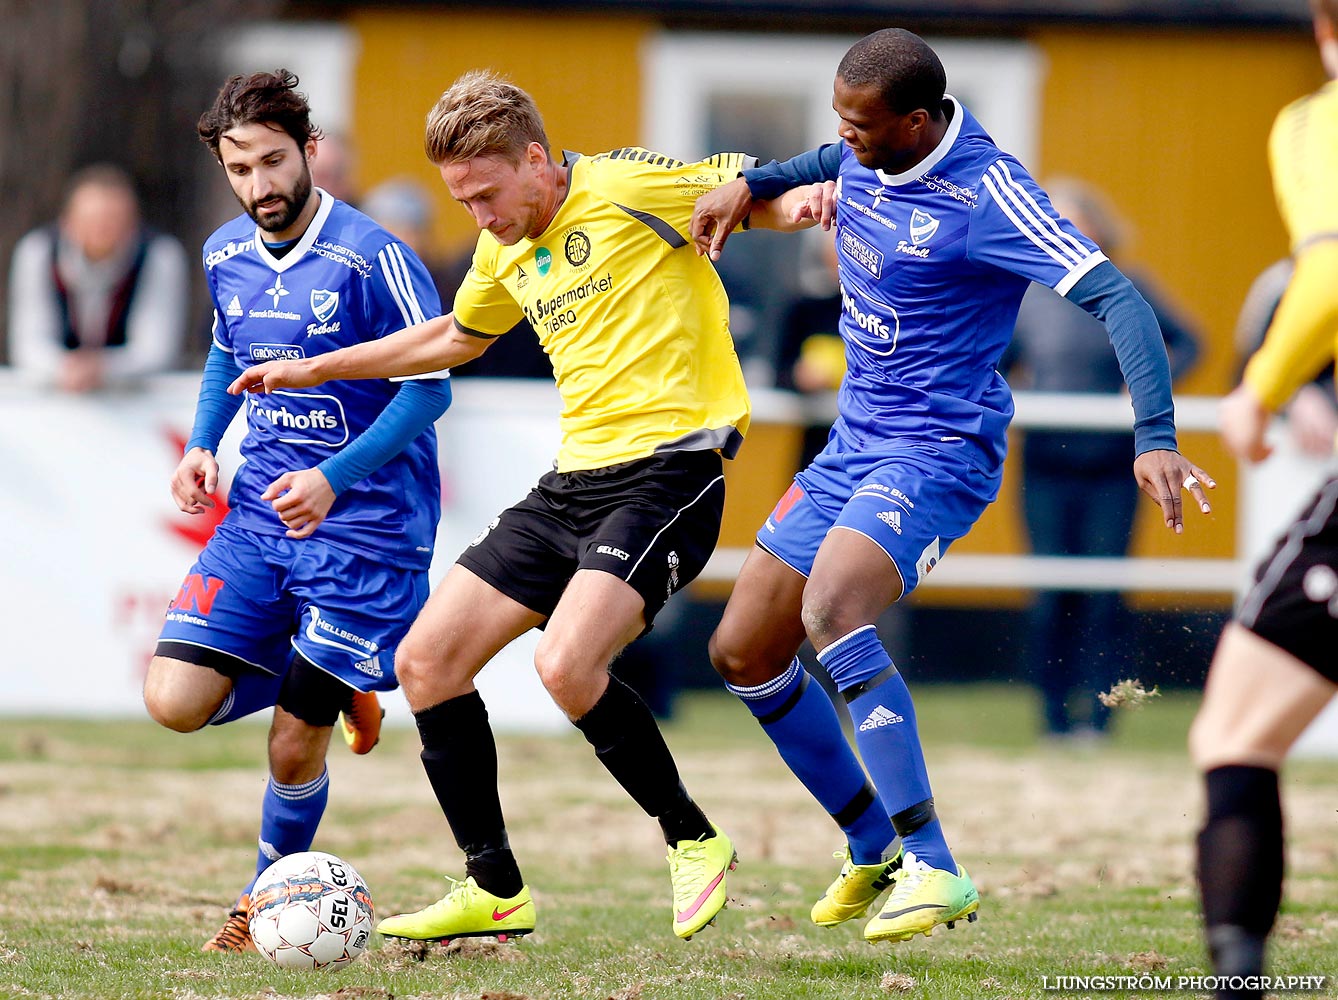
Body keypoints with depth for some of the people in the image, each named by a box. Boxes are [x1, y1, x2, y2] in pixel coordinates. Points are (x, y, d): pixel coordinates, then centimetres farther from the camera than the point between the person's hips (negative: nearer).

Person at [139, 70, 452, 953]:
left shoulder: (372, 258, -16)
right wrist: (202, 445, 5)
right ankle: (327, 685, 19)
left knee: (295, 745, -4)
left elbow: (429, 386, -14)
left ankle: (270, 897, 24)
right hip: (259, 515, 6)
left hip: (364, 523, -6)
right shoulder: (226, 257, 5)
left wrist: (335, 478, -23)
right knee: (176, 702, -10)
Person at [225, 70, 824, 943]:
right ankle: (496, 892, 13)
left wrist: (802, 200, -28)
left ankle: (695, 842, -6)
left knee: (566, 663, -28)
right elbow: (458, 337, 34)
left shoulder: (626, 187, -9)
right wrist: (316, 370, 35)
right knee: (426, 662, 4)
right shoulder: (506, 251, 14)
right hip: (573, 480, 9)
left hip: (667, 470, -9)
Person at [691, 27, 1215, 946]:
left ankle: (935, 871, -31)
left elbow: (1117, 299, -28)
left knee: (832, 609, -33)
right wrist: (753, 183, 13)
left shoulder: (985, 196, -23)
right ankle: (874, 850, 26)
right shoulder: (870, 152, 1)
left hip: (936, 452, -9)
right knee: (743, 653, 9)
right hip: (855, 444, 9)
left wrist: (1156, 440, -39)